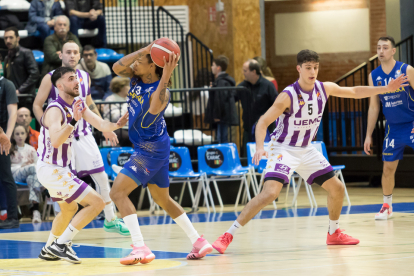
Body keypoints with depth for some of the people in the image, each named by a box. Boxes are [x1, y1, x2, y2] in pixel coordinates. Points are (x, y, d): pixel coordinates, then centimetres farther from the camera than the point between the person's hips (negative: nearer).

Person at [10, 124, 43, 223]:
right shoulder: (10, 150, 15)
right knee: (33, 168, -33)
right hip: (15, 176, -1)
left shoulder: (31, 149, 19)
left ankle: (35, 209, -56)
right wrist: (21, 166, -8)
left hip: (31, 175, 1)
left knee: (32, 178, -39)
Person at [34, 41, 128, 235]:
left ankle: (110, 220, 14)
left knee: (101, 176, 2)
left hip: (83, 135, 4)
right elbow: (37, 105, -5)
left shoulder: (85, 77, 8)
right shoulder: (51, 78, -7)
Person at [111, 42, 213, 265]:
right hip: (146, 146, 9)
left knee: (118, 192, -16)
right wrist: (144, 50, -27)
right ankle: (199, 243, 27)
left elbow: (154, 109, -44)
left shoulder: (160, 91, -23)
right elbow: (117, 68, -18)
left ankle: (140, 249, -21)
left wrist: (165, 78, -49)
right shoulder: (136, 76, -1)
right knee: (163, 199, 20)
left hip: (152, 149, -9)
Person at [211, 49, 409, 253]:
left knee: (337, 188, 7)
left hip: (306, 150, 7)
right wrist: (259, 148, -39)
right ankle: (227, 236, -22)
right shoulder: (288, 96, -23)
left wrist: (385, 89, 5)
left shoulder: (324, 89, -6)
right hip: (283, 149, -7)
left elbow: (354, 92, 10)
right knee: (270, 193, -25)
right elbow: (263, 122, -23)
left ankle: (334, 233, 31)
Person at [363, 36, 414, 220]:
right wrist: (368, 135, 8)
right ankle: (387, 206, 20)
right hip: (393, 128, 4)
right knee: (388, 167, 5)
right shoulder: (374, 76, 1)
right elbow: (374, 106, 9)